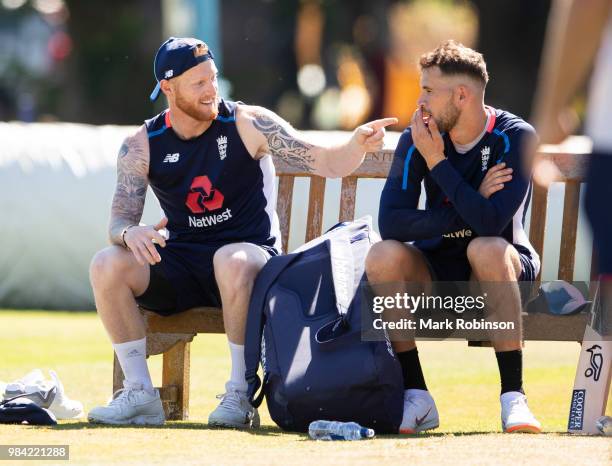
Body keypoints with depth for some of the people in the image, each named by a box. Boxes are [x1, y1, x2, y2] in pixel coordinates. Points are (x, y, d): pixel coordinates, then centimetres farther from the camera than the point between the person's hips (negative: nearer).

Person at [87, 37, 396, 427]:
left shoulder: (247, 124, -5)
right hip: (181, 261, 3)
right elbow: (119, 221, -3)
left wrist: (357, 146, -30)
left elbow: (324, 163, -8)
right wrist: (130, 232, -28)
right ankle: (140, 394, -16)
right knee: (107, 265, -24)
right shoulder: (142, 146, 2)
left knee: (233, 260, -40)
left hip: (251, 253, -3)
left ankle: (240, 395, -26)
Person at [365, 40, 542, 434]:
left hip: (500, 269, -3)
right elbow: (390, 222, -19)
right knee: (384, 257, -27)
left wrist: (437, 162, -23)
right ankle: (416, 398, -22)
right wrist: (468, 207, -23)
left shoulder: (515, 137, -16)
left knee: (487, 248, -36)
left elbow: (489, 222, -30)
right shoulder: (416, 139, -6)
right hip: (437, 271, 3)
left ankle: (513, 398, -35)